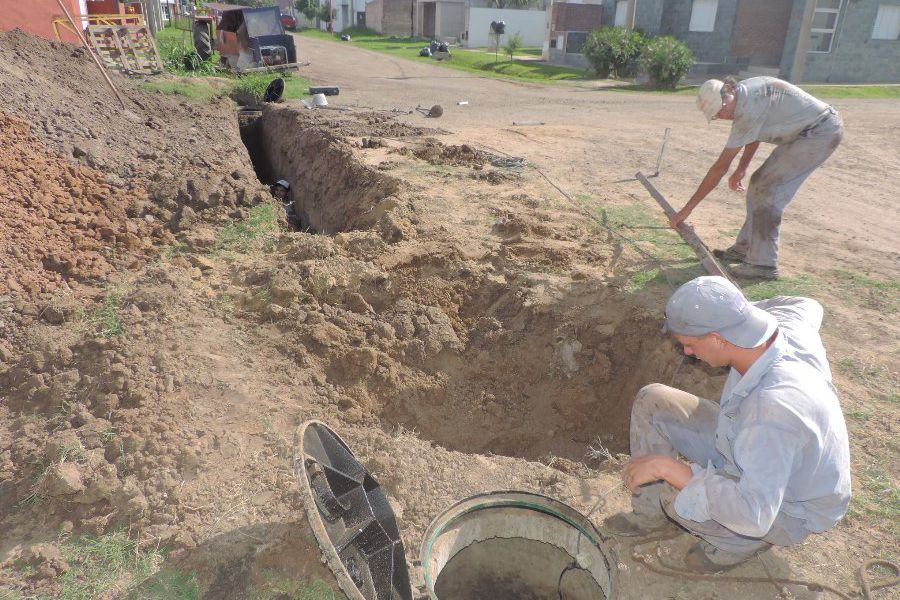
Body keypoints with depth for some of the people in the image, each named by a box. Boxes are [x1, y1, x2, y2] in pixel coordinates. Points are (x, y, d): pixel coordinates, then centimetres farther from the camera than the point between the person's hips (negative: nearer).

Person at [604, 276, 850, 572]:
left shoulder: (774, 405, -43)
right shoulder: (786, 324, -20)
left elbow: (753, 514, -43)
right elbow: (807, 306, 8)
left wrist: (667, 466, -38)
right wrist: (742, 309, 0)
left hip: (788, 509, -7)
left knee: (676, 495, -31)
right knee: (652, 402, -6)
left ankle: (741, 541, 3)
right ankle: (650, 513, 12)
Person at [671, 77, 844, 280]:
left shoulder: (748, 110, -27)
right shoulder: (745, 91, -2)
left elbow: (720, 166, -25)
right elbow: (754, 135, 17)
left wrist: (687, 209, -21)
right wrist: (741, 169, 15)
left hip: (822, 132, -9)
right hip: (807, 130, 10)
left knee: (768, 191, -12)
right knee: (759, 184, 9)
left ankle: (763, 264, -7)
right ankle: (745, 249, 18)